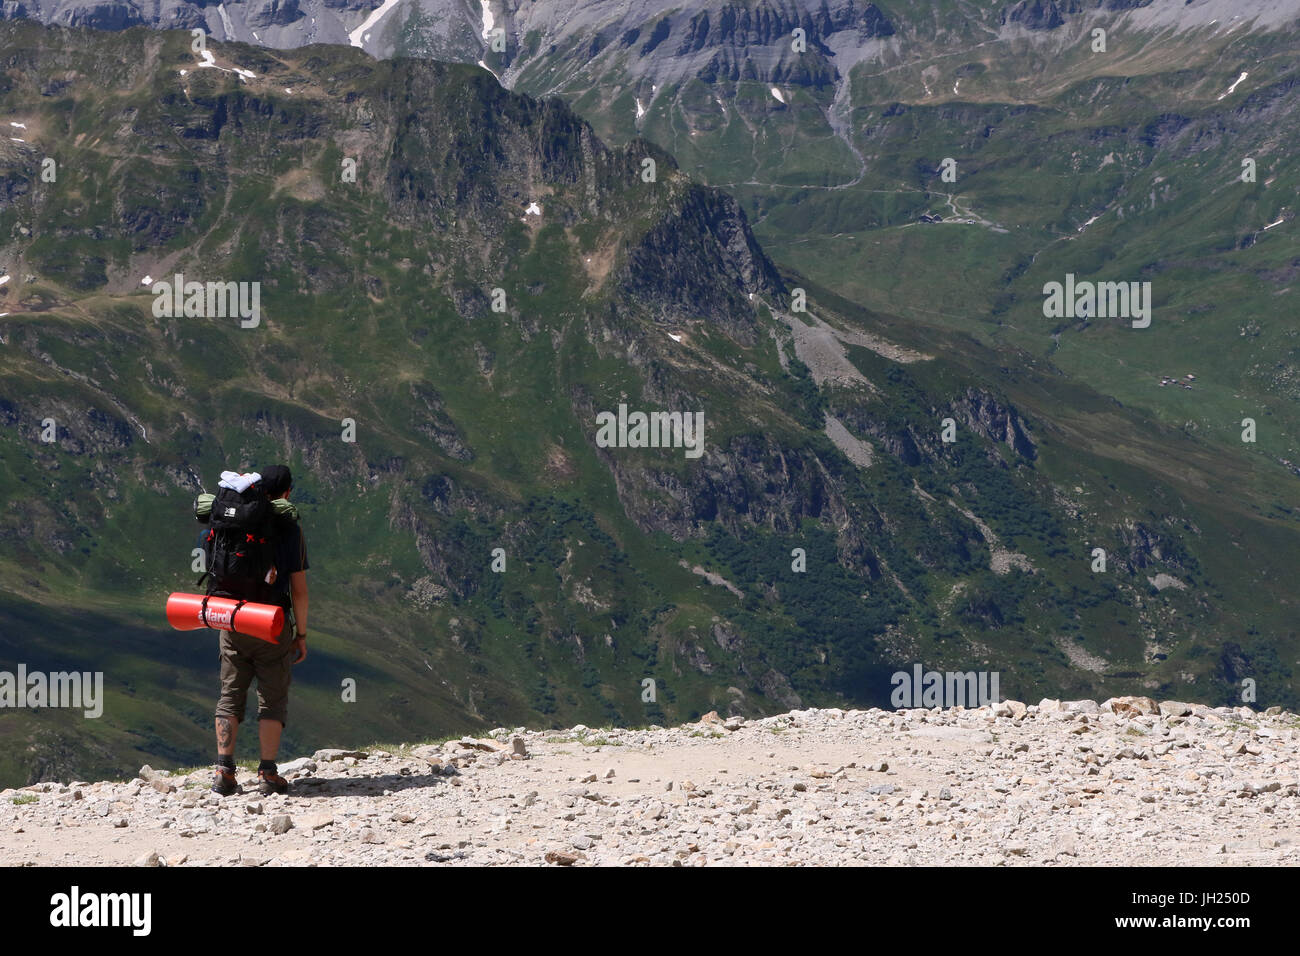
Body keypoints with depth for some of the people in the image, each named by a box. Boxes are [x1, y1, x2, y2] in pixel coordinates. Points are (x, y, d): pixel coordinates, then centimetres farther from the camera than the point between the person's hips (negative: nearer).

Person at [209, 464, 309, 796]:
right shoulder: (290, 528, -5)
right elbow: (299, 589, -5)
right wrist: (301, 634, 2)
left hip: (233, 622, 3)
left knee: (230, 696, 9)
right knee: (273, 699, 4)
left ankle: (224, 772, 3)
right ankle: (267, 774, 0)